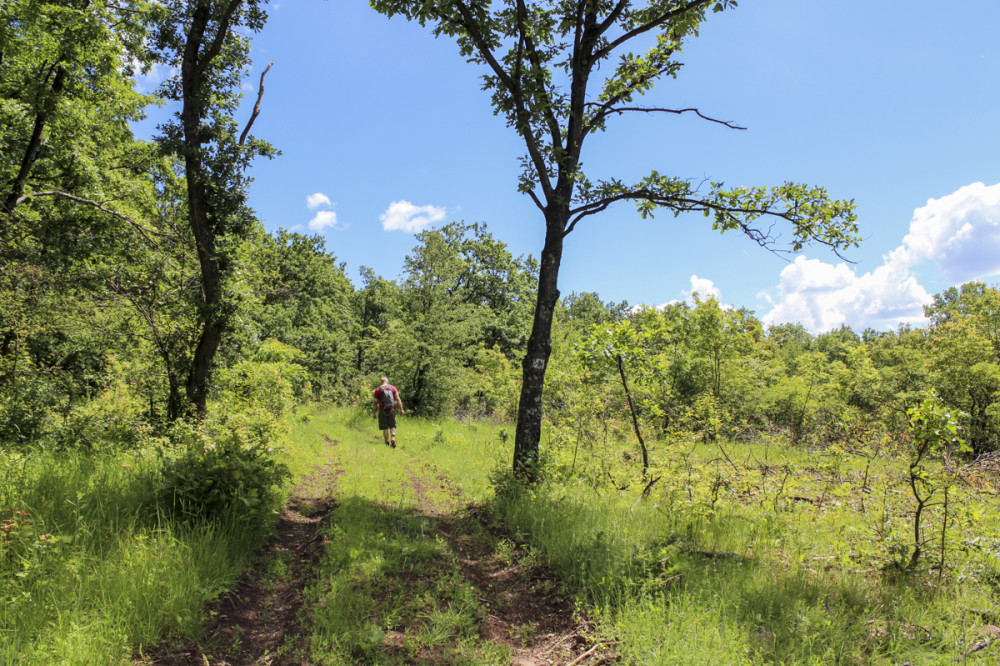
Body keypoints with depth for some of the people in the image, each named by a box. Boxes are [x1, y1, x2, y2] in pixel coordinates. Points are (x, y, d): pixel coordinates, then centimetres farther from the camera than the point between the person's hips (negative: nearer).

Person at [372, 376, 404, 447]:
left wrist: (374, 413, 7)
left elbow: (375, 403, 1)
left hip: (382, 411, -1)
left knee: (385, 428, 6)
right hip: (392, 410, 1)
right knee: (392, 426, 10)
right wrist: (401, 409, 1)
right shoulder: (393, 388, 5)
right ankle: (393, 438, -14)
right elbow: (398, 399, -1)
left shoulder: (378, 390, 2)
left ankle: (387, 443, 6)